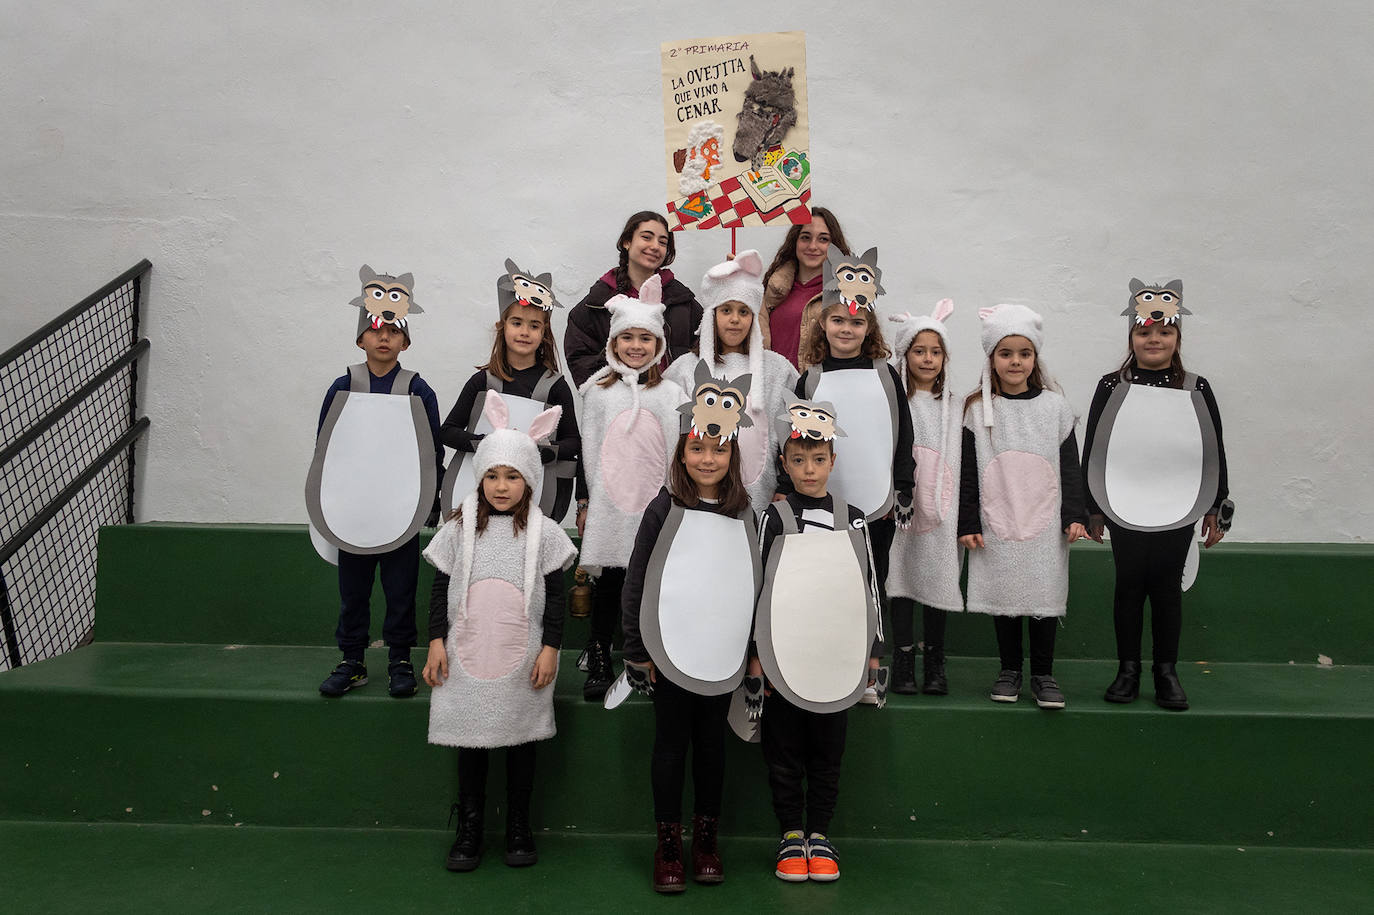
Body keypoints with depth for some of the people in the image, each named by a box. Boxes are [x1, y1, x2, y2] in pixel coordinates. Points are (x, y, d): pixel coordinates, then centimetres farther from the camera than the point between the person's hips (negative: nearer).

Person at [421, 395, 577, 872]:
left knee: (520, 740, 9)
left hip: (523, 656, -1)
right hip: (467, 653, 1)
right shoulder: (460, 527, 3)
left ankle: (519, 828, 23)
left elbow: (556, 595, 1)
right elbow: (440, 588, 6)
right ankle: (469, 829, 21)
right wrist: (436, 643, 0)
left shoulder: (543, 532, -1)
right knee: (470, 740, 7)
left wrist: (550, 649, -4)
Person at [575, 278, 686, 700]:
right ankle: (599, 664, 15)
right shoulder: (598, 392, 6)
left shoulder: (671, 394, 6)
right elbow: (587, 449, 8)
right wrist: (583, 502, 6)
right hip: (608, 504, 0)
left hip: (657, 506, 0)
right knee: (608, 583, 4)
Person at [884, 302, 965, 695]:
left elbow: (961, 461, 11)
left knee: (937, 582, 5)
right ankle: (903, 665, 10)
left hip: (940, 511, 2)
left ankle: (935, 666, 15)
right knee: (902, 583, 1)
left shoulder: (952, 405, 10)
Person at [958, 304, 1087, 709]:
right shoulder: (977, 410, 1)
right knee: (1003, 594, 7)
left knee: (1044, 596, 3)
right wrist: (967, 523, -2)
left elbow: (1070, 466, 6)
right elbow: (967, 471, 2)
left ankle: (1043, 674, 16)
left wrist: (1075, 516, 0)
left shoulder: (1055, 407, 4)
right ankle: (1010, 670, 22)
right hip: (996, 524, 0)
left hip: (1045, 525, 0)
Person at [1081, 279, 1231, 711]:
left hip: (1178, 512, 1)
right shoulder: (1111, 388, -2)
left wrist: (1216, 511, 7)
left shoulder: (1196, 390, 2)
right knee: (1129, 585, 6)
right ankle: (1128, 670, 18)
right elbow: (1092, 451, 1)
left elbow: (1215, 452, 7)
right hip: (1125, 512, -1)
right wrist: (1093, 509, 0)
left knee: (1167, 586, 6)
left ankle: (1166, 671, 18)